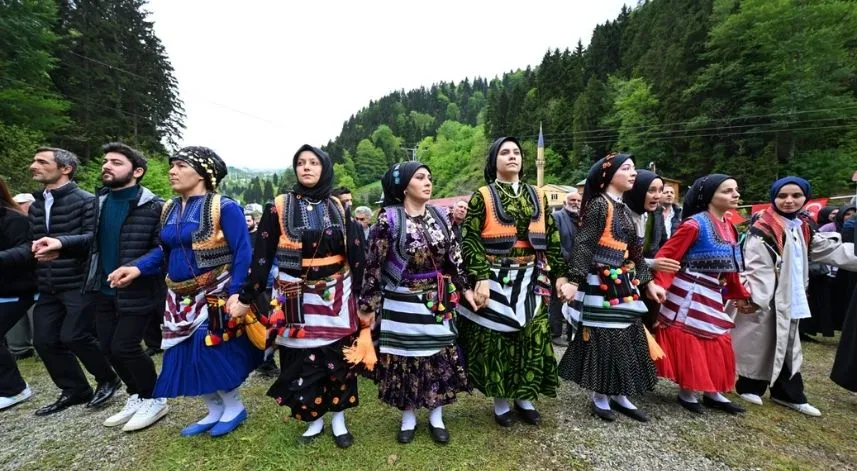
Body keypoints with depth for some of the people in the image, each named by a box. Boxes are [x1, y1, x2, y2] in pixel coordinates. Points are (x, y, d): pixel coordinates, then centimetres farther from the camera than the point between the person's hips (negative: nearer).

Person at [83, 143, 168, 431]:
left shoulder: (153, 206, -13)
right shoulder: (99, 201, 9)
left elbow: (163, 248, -18)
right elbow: (94, 241, 16)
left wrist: (135, 267, -28)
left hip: (137, 290, -7)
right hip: (104, 289, 7)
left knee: (124, 347, -6)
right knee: (107, 347, 12)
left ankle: (153, 400, 16)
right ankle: (137, 397, 31)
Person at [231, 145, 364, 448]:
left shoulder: (339, 208, 3)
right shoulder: (278, 207, -1)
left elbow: (355, 254, 3)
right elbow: (262, 256, 0)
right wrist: (246, 298, 0)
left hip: (336, 296, 1)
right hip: (296, 299, -1)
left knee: (338, 358, 8)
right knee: (301, 361, 6)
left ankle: (338, 419, 29)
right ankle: (314, 420, 30)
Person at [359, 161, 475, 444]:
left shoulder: (440, 216, 3)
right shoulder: (388, 219, -9)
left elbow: (455, 258, 9)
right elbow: (374, 265, -8)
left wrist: (465, 287, 4)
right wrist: (369, 304, -7)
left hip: (438, 304, 4)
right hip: (402, 305, -3)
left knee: (439, 356, 12)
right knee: (405, 358, 10)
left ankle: (436, 416, 33)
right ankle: (408, 416, 32)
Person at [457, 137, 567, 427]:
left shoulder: (537, 197, 10)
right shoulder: (482, 197, -3)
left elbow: (551, 239, 10)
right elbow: (470, 241, -10)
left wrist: (560, 273, 4)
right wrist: (481, 278, -19)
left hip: (531, 281, 4)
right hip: (496, 281, -4)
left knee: (531, 338, 10)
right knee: (495, 340, 5)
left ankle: (525, 399, 30)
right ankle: (501, 402, 24)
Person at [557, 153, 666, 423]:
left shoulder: (625, 210, 14)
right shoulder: (598, 205, -11)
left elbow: (635, 251, 18)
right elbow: (583, 246, -18)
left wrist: (648, 282, 18)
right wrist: (574, 281, -26)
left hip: (625, 284, 9)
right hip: (602, 284, -9)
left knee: (626, 338, 12)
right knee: (603, 339, 1)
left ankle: (619, 395, 26)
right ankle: (600, 397, 18)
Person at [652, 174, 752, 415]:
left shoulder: (728, 227, 11)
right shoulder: (694, 224, -16)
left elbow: (730, 266, 18)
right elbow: (666, 257, -19)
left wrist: (740, 295, 19)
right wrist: (659, 286, -27)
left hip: (712, 294, 9)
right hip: (688, 294, -9)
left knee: (717, 343, 15)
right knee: (687, 342, 2)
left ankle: (712, 393, 30)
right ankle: (686, 393, 19)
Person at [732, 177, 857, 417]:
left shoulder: (803, 228, 10)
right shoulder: (762, 230, -16)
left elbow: (831, 251, 17)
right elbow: (756, 268, -20)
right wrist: (755, 298, -24)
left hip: (791, 298, 8)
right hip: (766, 298, -8)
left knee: (787, 347, 17)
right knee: (759, 344, 3)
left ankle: (788, 394, 29)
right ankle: (749, 387, 18)